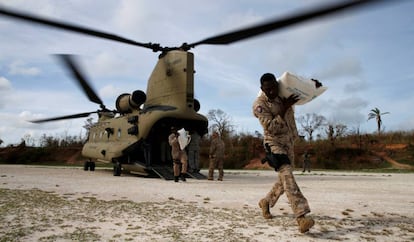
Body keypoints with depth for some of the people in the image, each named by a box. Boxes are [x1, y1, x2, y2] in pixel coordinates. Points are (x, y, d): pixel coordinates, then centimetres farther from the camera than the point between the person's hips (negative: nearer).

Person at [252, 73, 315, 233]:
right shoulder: (260, 104, -16)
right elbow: (271, 128, -24)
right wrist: (284, 108, -27)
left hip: (289, 143, 7)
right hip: (274, 143, -7)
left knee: (284, 178, 13)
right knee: (287, 175, -24)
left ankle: (265, 202, 34)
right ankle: (301, 216, -29)